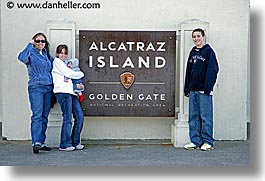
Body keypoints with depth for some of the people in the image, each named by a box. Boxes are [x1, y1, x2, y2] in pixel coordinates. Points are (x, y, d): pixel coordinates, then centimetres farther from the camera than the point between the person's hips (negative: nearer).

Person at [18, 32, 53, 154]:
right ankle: (36, 143, -18)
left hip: (48, 88, 6)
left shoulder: (47, 55, 18)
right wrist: (30, 45, -17)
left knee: (45, 116, 6)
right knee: (37, 115, -14)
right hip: (36, 87, -6)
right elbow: (21, 57, -22)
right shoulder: (31, 54, -1)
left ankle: (41, 142, 11)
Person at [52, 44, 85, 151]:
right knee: (67, 119, -11)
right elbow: (69, 74, -4)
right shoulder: (57, 61, 5)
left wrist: (77, 86, 8)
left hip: (71, 92, 8)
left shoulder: (65, 64, 30)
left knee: (80, 117, 1)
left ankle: (75, 142, 9)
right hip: (63, 92, -8)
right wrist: (81, 74, 12)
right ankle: (65, 144, -7)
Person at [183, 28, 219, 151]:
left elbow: (212, 71, -9)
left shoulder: (208, 51, -3)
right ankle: (196, 141, 14)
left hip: (204, 90, -7)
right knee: (193, 116, 8)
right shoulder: (192, 52, 17)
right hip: (193, 90, 7)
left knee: (205, 117, -3)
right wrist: (187, 89, 13)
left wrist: (208, 88, -17)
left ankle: (208, 142, 4)